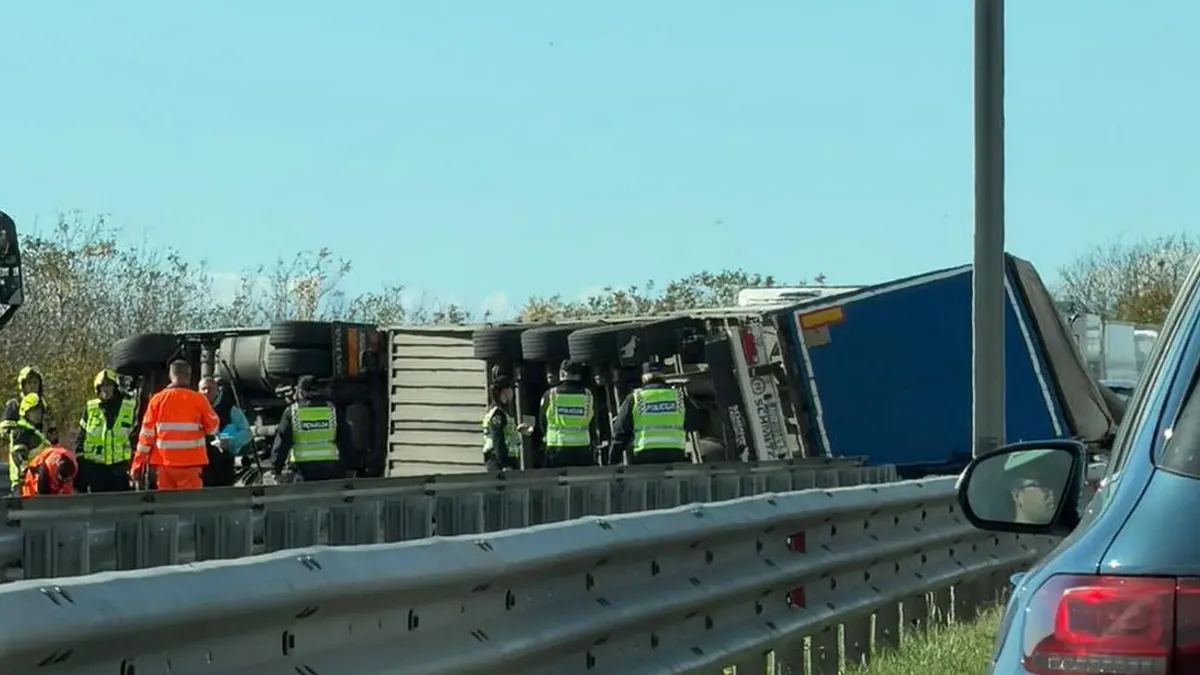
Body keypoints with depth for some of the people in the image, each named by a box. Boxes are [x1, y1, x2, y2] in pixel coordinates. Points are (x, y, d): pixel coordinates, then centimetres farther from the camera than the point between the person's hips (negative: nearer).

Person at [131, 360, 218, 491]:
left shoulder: (157, 399, 2)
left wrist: (137, 465, 5)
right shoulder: (198, 399, -5)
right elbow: (213, 427, 3)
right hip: (190, 463, -3)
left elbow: (146, 435, 1)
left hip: (163, 462, 3)